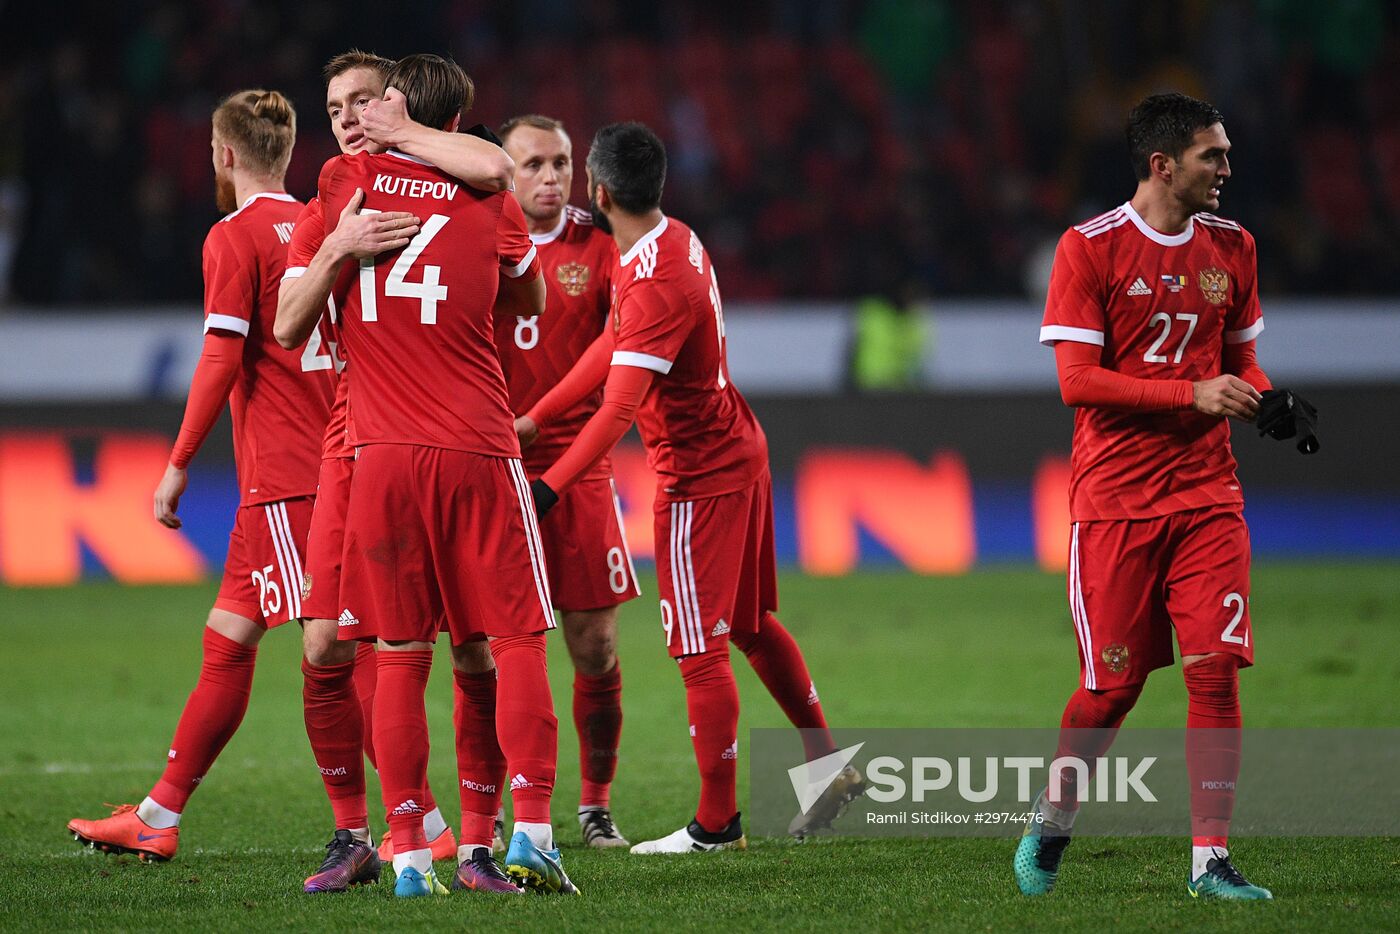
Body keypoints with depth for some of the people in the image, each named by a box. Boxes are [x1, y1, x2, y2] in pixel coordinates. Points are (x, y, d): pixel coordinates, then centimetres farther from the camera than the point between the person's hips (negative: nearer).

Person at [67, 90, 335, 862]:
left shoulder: (235, 237, -7)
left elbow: (221, 359, -13)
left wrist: (178, 464, -7)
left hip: (281, 478, -8)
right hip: (326, 467, 8)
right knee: (227, 640, 12)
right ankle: (158, 817, 17)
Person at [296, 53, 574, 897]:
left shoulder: (346, 183, 5)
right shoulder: (490, 202, 3)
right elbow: (535, 298, 21)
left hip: (383, 457, 1)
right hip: (479, 450, -1)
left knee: (401, 657, 3)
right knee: (518, 640, 3)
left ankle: (409, 850, -1)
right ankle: (532, 828, -8)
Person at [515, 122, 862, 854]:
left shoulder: (656, 285, -27)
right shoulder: (678, 242, 4)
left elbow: (617, 410, -33)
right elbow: (612, 346, 13)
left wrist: (548, 490, -37)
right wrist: (533, 419, 14)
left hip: (699, 481, -10)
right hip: (740, 454, 10)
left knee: (702, 652, -2)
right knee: (752, 625, 20)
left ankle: (716, 823, 5)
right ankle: (829, 768, 26)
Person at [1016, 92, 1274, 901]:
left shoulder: (1231, 248, 9)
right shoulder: (1090, 248, -7)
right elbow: (1078, 381, -12)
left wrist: (1263, 402, -3)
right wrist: (1193, 393, -19)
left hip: (1207, 494, 4)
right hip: (1115, 500, -4)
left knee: (1216, 670, -7)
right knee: (1115, 684, 0)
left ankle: (1211, 859, -2)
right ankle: (1054, 818, 27)